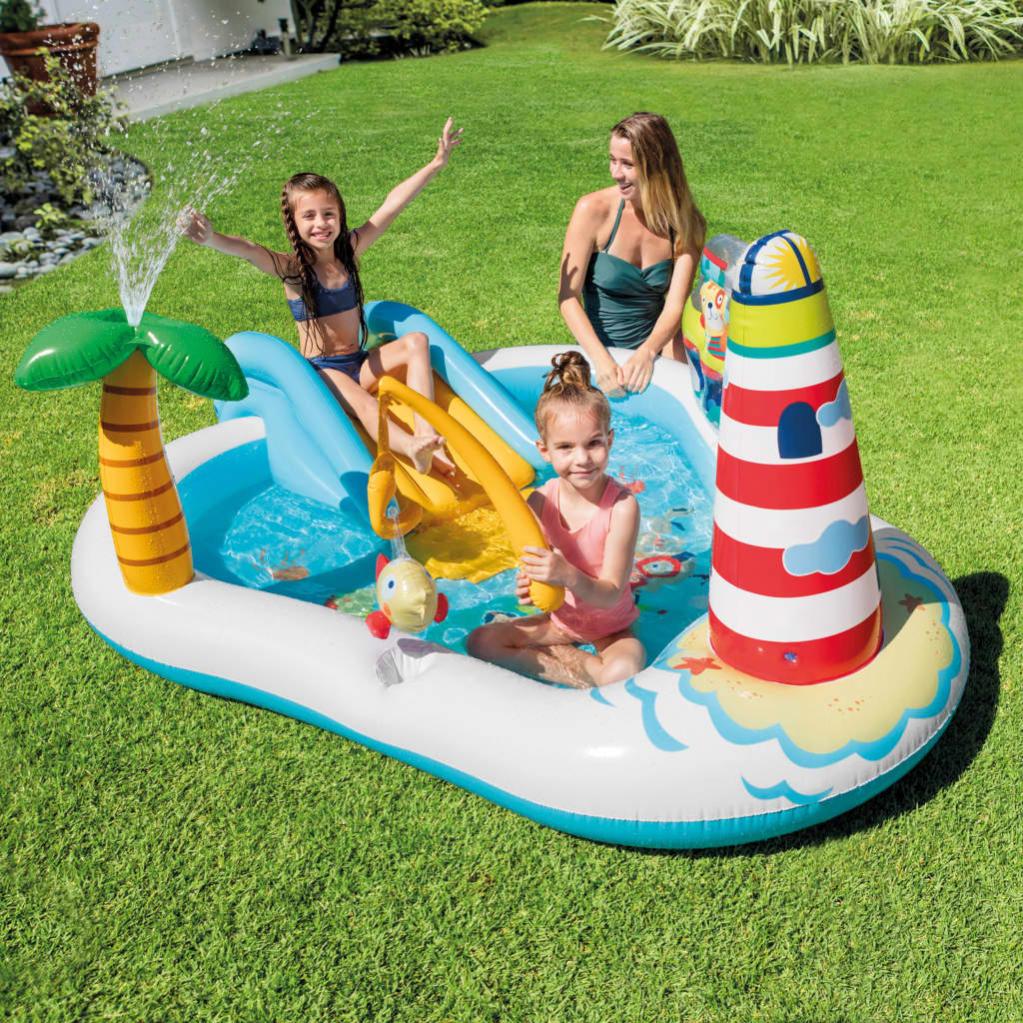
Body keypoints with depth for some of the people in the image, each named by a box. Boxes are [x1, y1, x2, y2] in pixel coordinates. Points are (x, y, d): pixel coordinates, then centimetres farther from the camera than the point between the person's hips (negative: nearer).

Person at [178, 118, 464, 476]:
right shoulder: (291, 268, -8)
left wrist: (437, 163, 8)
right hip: (321, 372, -5)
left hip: (360, 364, 5)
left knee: (416, 341, -16)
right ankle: (411, 448, -63)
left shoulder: (349, 250, 5)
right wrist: (212, 239, -51)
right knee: (353, 396, -36)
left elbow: (393, 204, 5)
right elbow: (248, 250, -29)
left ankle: (427, 433, -31)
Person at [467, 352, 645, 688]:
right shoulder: (540, 502, -13)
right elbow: (536, 568, -5)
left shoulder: (622, 506, -24)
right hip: (561, 619, 5)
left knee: (624, 670, -35)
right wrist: (528, 586, -29)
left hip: (611, 627, -5)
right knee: (480, 641, -9)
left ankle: (547, 659, -7)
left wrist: (567, 575, -43)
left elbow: (611, 595, -23)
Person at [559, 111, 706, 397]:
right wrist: (602, 360, -28)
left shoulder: (685, 224, -6)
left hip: (656, 342, 2)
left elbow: (675, 306, -12)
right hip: (599, 348, -2)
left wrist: (647, 352, -33)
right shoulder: (594, 210, -13)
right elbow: (568, 297, -14)